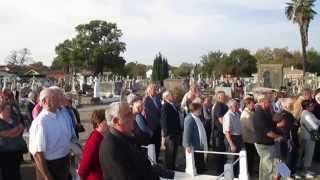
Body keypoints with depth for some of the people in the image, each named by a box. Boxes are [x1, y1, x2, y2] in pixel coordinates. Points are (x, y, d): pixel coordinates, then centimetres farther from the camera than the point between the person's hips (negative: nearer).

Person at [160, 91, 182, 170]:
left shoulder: (174, 105, 13)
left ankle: (173, 167, 29)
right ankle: (168, 169, 12)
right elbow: (164, 121, -16)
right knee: (169, 153, 1)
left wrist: (180, 130, 13)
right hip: (170, 134, -8)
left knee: (174, 152, 16)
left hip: (177, 133, 8)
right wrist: (166, 133, -18)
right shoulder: (165, 107, -12)